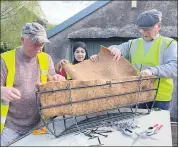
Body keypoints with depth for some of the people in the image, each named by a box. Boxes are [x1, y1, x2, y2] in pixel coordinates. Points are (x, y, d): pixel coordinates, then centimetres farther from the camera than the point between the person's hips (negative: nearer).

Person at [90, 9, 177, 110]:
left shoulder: (169, 44, -2)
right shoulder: (133, 44, 10)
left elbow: (174, 67, -15)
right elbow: (114, 49, 6)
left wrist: (153, 71, -31)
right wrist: (115, 49, -19)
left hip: (159, 98, -3)